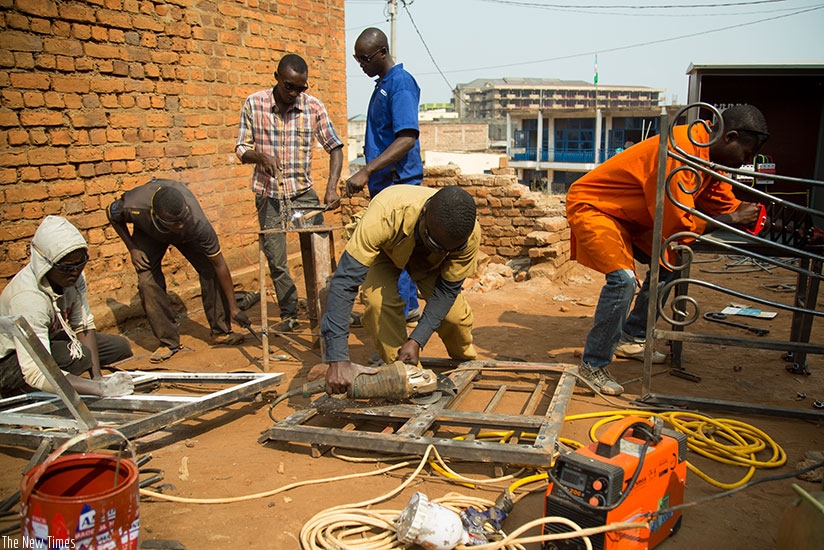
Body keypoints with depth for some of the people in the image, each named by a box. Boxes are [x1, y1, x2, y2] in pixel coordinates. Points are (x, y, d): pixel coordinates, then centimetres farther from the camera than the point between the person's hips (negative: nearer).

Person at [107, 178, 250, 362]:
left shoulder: (197, 223, -43)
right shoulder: (134, 207, -42)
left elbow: (219, 265, -31)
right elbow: (112, 214, -14)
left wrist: (233, 306, -27)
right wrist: (132, 248, -19)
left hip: (188, 237, 0)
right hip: (148, 232, 1)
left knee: (210, 271, -17)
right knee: (147, 281, -16)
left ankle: (220, 332, 0)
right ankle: (168, 342, -3)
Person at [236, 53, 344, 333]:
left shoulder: (313, 106, -6)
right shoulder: (254, 104, -6)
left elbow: (335, 147, -5)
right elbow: (241, 149, -1)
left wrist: (332, 187, -18)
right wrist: (259, 156, -24)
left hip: (303, 192, 0)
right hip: (268, 194, 0)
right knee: (275, 260, 6)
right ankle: (289, 314, 23)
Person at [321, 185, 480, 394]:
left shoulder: (470, 235, -36)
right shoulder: (385, 215, -46)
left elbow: (447, 289, -23)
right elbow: (344, 282, -46)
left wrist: (416, 341, -34)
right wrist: (338, 360, -51)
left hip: (429, 260, 2)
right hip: (385, 250, -2)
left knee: (453, 314, -17)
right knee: (379, 302, -29)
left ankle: (466, 364, 17)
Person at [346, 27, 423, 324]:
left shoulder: (401, 82, -15)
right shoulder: (382, 83, 16)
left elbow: (407, 138, -26)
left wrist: (366, 171, -30)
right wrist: (370, 172, 18)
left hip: (398, 182, -10)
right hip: (385, 183, 10)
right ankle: (409, 307, 26)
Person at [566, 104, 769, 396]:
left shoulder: (709, 155, 3)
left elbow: (725, 203, 9)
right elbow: (679, 224, -28)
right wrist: (734, 218, -19)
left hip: (625, 214, 10)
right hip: (591, 205, -10)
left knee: (668, 263, 12)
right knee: (623, 279, -25)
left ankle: (630, 339, 23)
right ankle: (592, 366, -12)